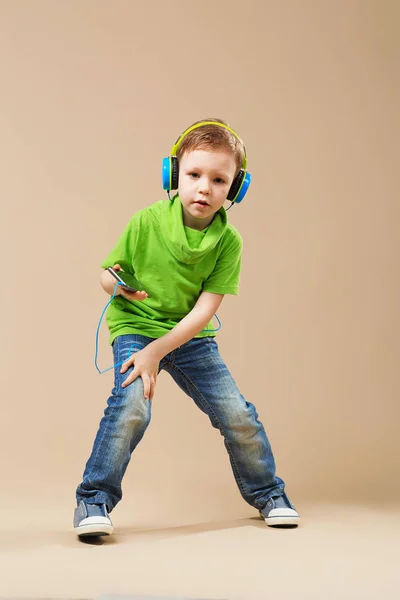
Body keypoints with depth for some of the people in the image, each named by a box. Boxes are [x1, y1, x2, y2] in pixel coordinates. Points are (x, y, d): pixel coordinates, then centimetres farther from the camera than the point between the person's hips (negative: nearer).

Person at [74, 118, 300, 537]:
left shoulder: (228, 241, -11)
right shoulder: (146, 222, -14)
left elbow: (204, 310, -14)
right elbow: (107, 273, -3)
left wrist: (156, 352, -22)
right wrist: (117, 285, -29)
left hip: (192, 337, 3)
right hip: (135, 326, -2)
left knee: (237, 415, 0)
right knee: (132, 404, -27)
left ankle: (267, 493, 25)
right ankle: (93, 501, -11)